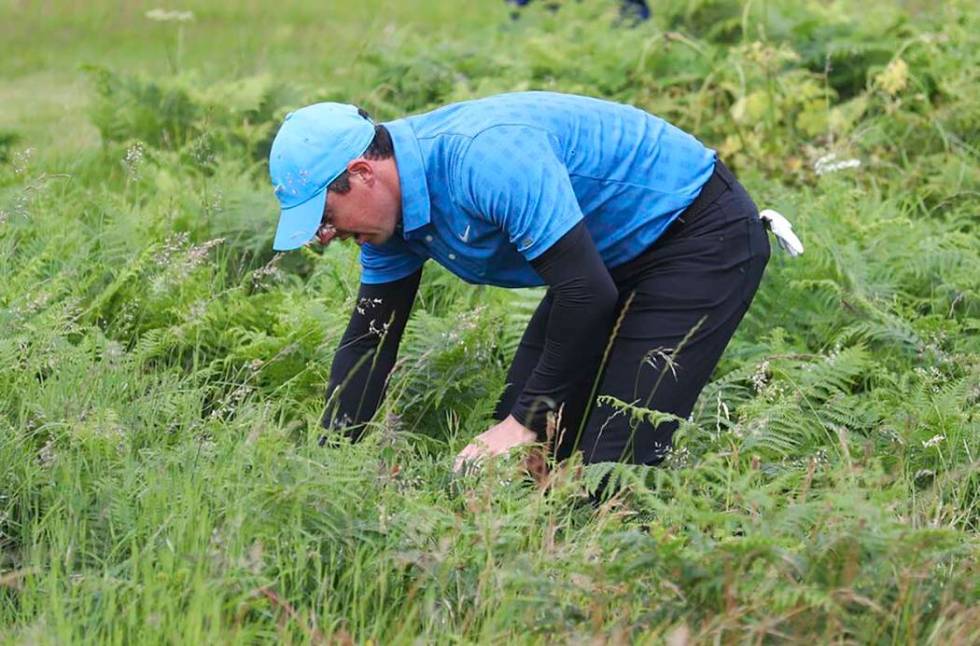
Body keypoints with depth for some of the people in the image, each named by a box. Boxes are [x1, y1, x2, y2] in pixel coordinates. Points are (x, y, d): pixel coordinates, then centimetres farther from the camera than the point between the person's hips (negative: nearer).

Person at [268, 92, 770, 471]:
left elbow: (587, 294, -33)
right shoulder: (392, 200, -4)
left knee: (611, 461, -18)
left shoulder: (485, 157, -33)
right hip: (607, 257, 9)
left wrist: (527, 422, -24)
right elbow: (369, 338, 4)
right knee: (519, 457, 4)